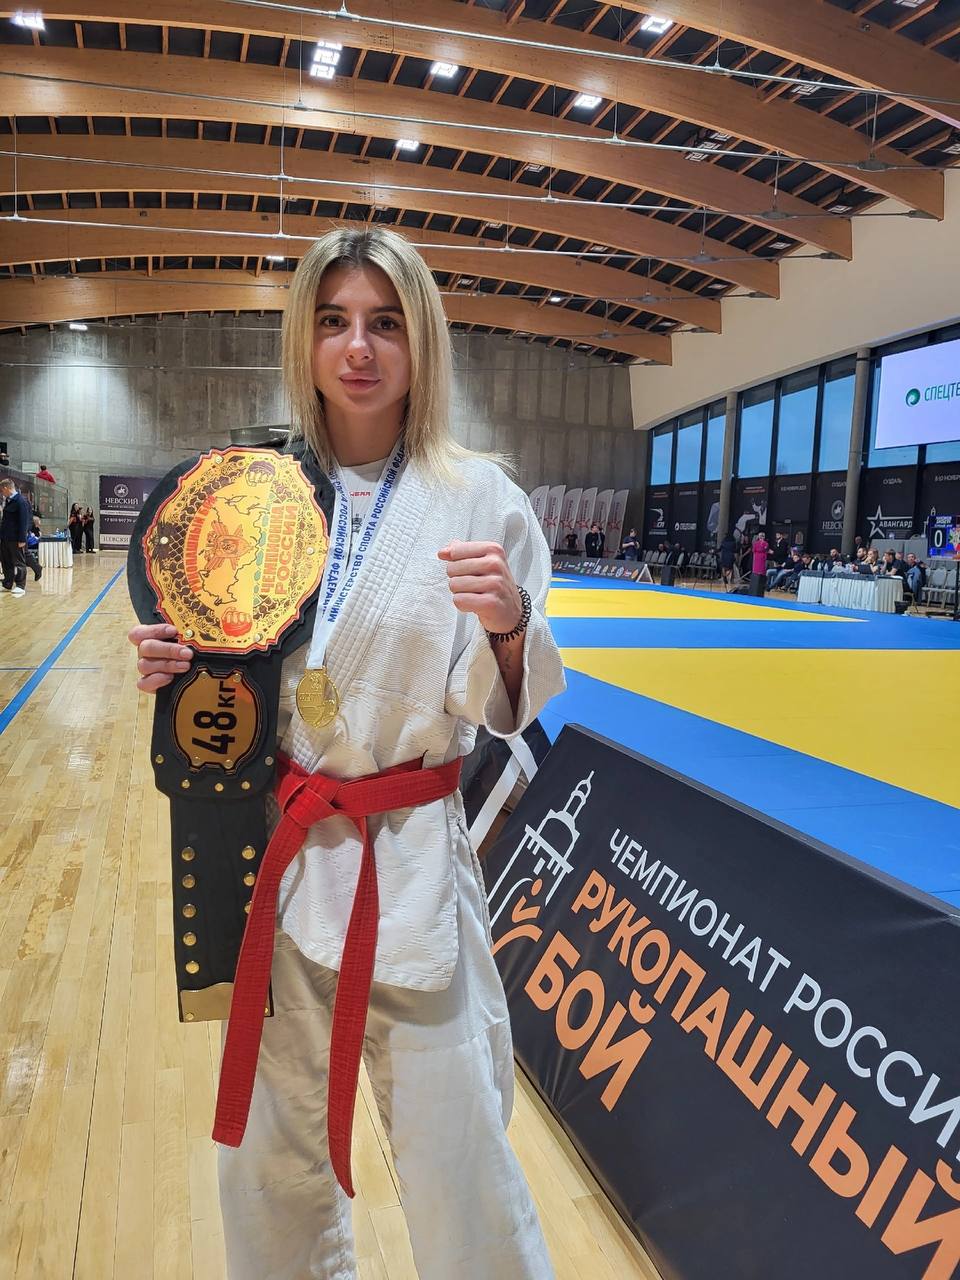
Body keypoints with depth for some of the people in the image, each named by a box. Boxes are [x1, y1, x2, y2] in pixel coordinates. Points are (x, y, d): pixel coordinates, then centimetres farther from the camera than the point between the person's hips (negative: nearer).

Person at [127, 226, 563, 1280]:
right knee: (270, 1146, 21)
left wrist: (509, 627, -25)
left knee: (454, 1152, 6)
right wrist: (175, 665, -8)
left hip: (412, 864, -3)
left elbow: (501, 711, -6)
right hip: (274, 850, 4)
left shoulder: (479, 498, -8)